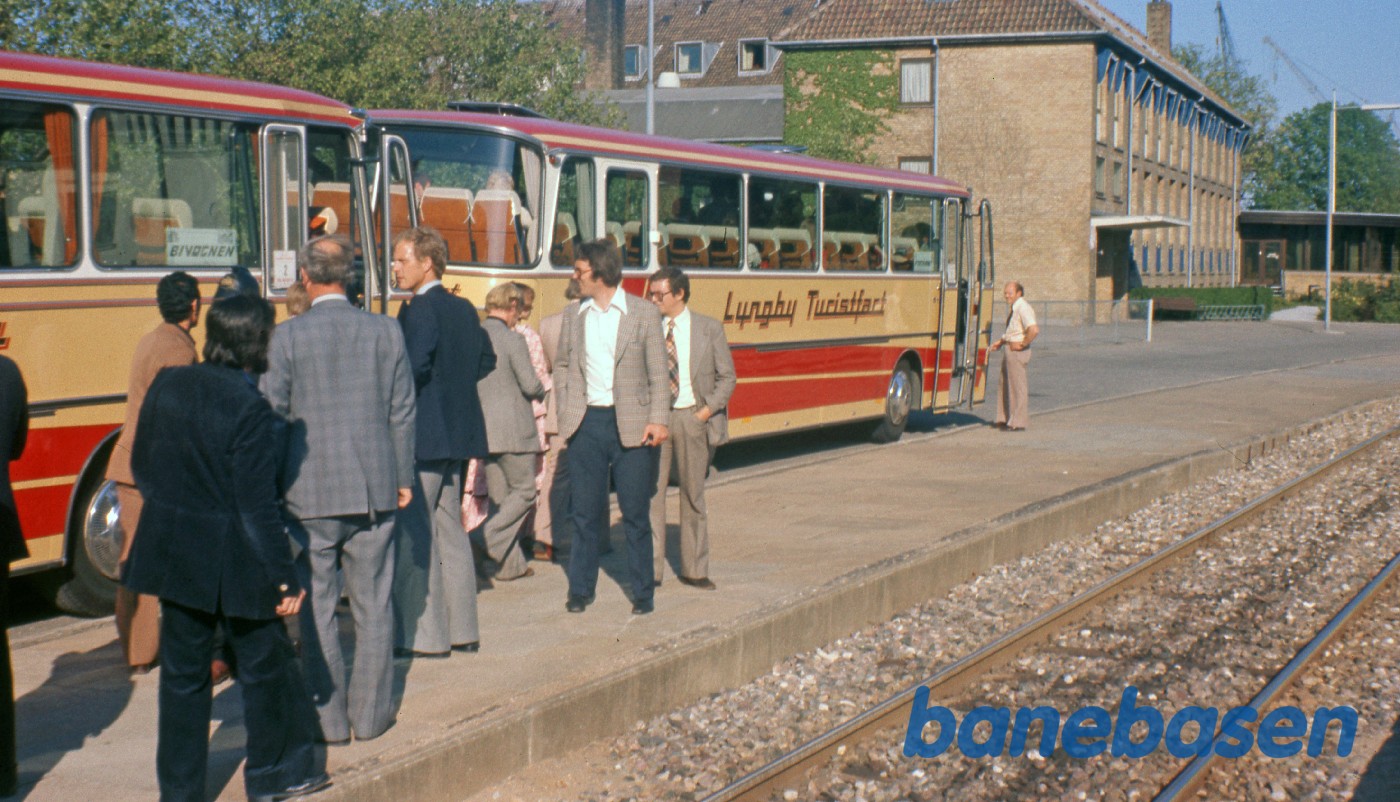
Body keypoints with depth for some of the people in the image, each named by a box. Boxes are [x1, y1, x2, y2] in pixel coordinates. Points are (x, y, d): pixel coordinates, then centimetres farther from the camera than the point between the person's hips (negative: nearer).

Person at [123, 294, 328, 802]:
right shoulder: (248, 408, -20)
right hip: (232, 563, -6)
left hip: (172, 552, 6)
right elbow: (256, 506, -20)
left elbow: (141, 468, 9)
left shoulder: (167, 387, -1)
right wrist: (285, 578, -13)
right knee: (265, 666, 13)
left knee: (183, 672, 14)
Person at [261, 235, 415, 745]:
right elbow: (402, 413, 4)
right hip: (374, 490, 2)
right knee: (374, 606, 10)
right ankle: (371, 715, 16)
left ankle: (329, 718, 11)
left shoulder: (288, 336, -8)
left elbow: (273, 415, -5)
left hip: (310, 492, -2)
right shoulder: (385, 332, 0)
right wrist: (403, 478, 14)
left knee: (316, 608, 7)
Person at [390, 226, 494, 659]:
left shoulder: (420, 310, -14)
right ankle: (462, 629, 19)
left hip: (423, 434, -9)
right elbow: (486, 359, 19)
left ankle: (423, 636, -1)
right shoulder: (464, 308, 12)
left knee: (414, 534, -3)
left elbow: (413, 368, -24)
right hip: (458, 431, 9)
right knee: (450, 529, 15)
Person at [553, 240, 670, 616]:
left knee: (636, 514, 3)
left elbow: (659, 373, -1)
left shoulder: (645, 314, -1)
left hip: (631, 425, -3)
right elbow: (562, 366, 16)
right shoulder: (573, 314, 9)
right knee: (584, 512, 7)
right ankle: (580, 589, 17)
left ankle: (642, 593, 13)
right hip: (586, 423, 3)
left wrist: (658, 420, -10)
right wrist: (565, 410, 4)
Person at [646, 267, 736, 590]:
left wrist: (709, 409, -6)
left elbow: (726, 376, 5)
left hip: (692, 417, 0)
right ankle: (650, 569, 4)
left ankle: (693, 570, 16)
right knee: (650, 492, -3)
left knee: (693, 494, 7)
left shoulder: (709, 328, 3)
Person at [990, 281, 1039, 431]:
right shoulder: (1014, 308, 14)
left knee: (1017, 386, -4)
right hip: (1009, 350, 10)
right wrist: (1001, 342, 19)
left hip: (1017, 351, -10)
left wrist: (1022, 344, -20)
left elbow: (1034, 330, -30)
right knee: (1005, 385, 15)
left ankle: (1018, 423, 2)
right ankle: (1005, 418, 24)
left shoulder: (1023, 308, -17)